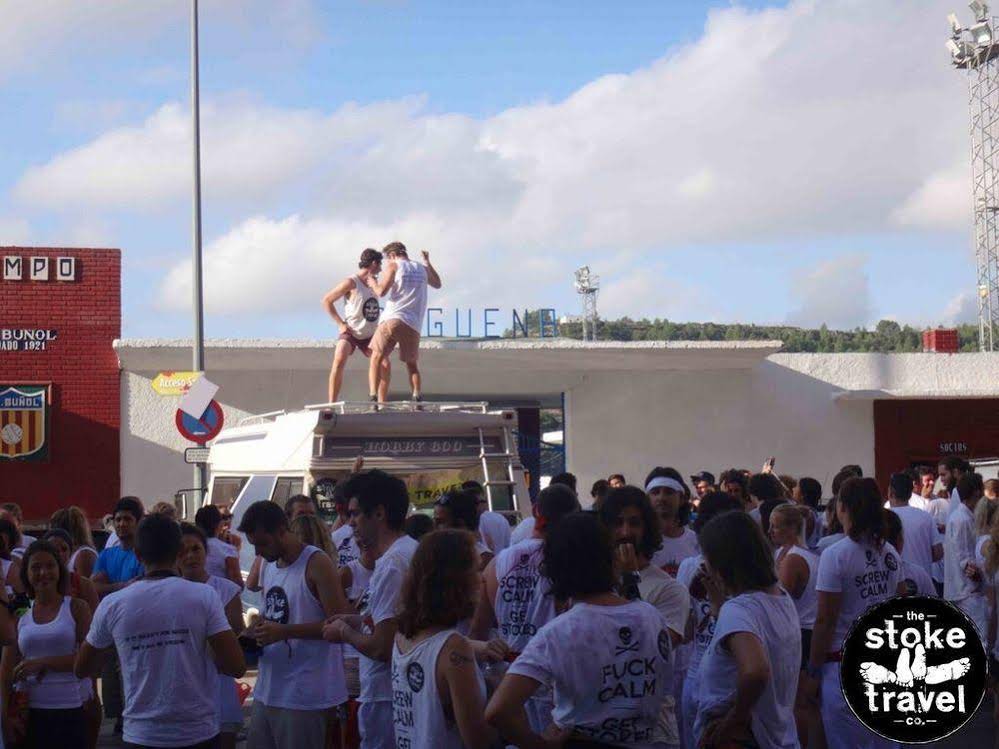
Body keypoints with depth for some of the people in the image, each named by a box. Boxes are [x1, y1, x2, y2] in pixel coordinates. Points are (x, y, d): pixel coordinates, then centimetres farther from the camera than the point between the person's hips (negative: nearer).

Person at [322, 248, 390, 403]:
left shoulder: (373, 282, 4)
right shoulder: (351, 282, -16)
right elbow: (326, 300, -11)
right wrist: (340, 323, -13)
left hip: (369, 335, 6)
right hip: (350, 333, -6)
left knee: (385, 365, -8)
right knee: (339, 361, -28)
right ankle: (331, 405, -25)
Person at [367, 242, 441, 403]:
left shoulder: (393, 266, 5)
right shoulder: (422, 268, 19)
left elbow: (381, 291, -5)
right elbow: (437, 284, 38)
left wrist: (373, 284, 15)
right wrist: (428, 263, 45)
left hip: (392, 319, -4)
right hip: (413, 324, 4)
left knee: (376, 358, 4)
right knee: (412, 364, 16)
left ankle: (373, 397, -13)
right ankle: (417, 397, -5)